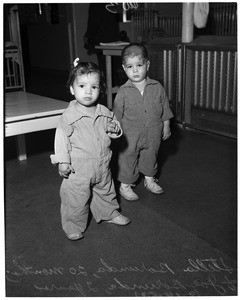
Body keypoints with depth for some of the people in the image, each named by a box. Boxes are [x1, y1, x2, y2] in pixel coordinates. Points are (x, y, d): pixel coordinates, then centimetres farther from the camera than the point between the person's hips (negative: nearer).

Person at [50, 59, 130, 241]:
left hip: (102, 166, 5)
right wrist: (62, 161, -13)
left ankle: (110, 213, 47)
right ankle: (74, 226, 25)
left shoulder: (105, 113, 0)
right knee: (76, 199, 5)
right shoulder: (70, 115, -14)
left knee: (106, 191, 23)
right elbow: (62, 137, -10)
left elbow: (115, 127, 14)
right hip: (79, 169, -5)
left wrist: (114, 129, -10)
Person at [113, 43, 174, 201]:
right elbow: (117, 115, -4)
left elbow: (165, 108, 5)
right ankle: (125, 185, 24)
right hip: (130, 136, -2)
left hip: (153, 134, 3)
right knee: (127, 158, 7)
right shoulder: (123, 92, -11)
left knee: (151, 156, 19)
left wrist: (166, 126, 7)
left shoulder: (157, 87, -5)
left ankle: (150, 179, 41)